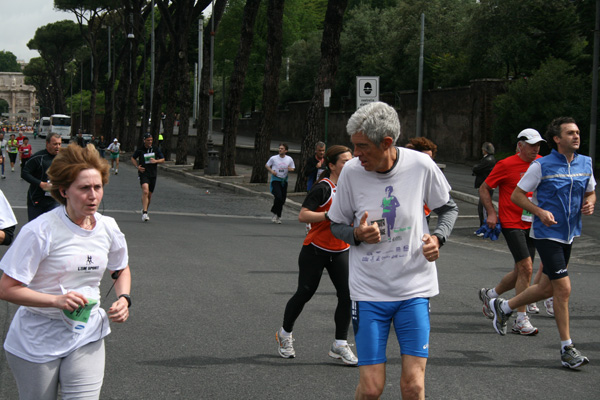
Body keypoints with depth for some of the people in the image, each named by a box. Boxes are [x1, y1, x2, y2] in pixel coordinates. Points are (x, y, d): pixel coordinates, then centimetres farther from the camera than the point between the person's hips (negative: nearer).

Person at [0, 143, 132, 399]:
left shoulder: (108, 228, 0)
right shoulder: (40, 231, -17)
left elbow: (121, 270, 21)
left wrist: (123, 298, 0)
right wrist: (57, 301, -27)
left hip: (86, 338, 4)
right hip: (36, 343, -3)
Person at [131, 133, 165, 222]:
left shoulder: (156, 150, 4)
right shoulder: (140, 150, -1)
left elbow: (163, 159, 11)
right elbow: (133, 158, 13)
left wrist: (156, 161, -9)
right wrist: (137, 166, -3)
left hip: (153, 174, 4)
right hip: (143, 173, -3)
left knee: (149, 194, 12)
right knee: (145, 191, -23)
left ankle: (145, 210, 34)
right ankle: (144, 213, -26)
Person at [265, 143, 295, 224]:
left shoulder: (289, 159, 3)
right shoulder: (273, 158, -3)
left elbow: (293, 168, 13)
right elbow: (266, 165, 9)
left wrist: (291, 169, -11)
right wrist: (271, 171, -10)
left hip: (284, 180, 3)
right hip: (275, 180, -3)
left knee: (282, 200, 4)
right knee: (278, 197, -21)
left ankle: (278, 217, 19)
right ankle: (275, 213, 0)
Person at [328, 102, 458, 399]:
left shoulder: (421, 165, -8)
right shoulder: (351, 171, -7)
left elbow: (448, 208, 10)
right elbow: (337, 224, 6)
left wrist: (438, 237, -9)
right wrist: (356, 235, -16)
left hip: (415, 288, 0)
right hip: (369, 291, 0)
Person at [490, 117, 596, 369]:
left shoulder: (586, 164, 6)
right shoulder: (542, 166, -11)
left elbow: (590, 192, 20)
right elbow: (517, 195, -5)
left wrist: (589, 204, -3)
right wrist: (540, 211, -20)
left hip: (569, 235, 7)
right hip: (547, 234, -7)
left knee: (548, 287, 14)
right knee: (563, 288, -10)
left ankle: (503, 307, 37)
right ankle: (567, 349, 1)